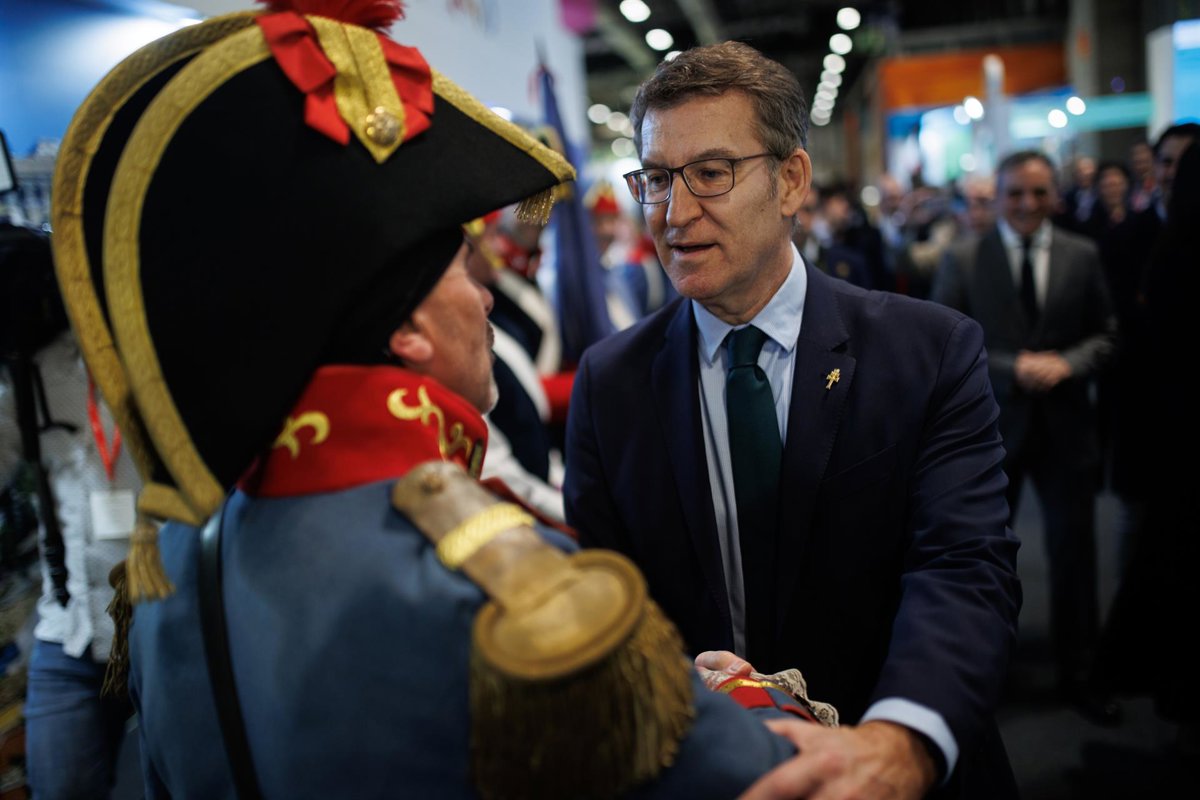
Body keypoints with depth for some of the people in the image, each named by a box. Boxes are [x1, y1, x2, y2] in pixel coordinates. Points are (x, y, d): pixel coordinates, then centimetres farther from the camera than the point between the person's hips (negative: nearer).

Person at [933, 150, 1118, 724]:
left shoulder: (1082, 256, 2)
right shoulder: (964, 261, -5)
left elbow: (1105, 334, 4)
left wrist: (1066, 363, -15)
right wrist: (1012, 368, -19)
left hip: (1065, 424, 2)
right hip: (993, 424, -1)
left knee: (1074, 552, 10)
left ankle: (1077, 673, 29)